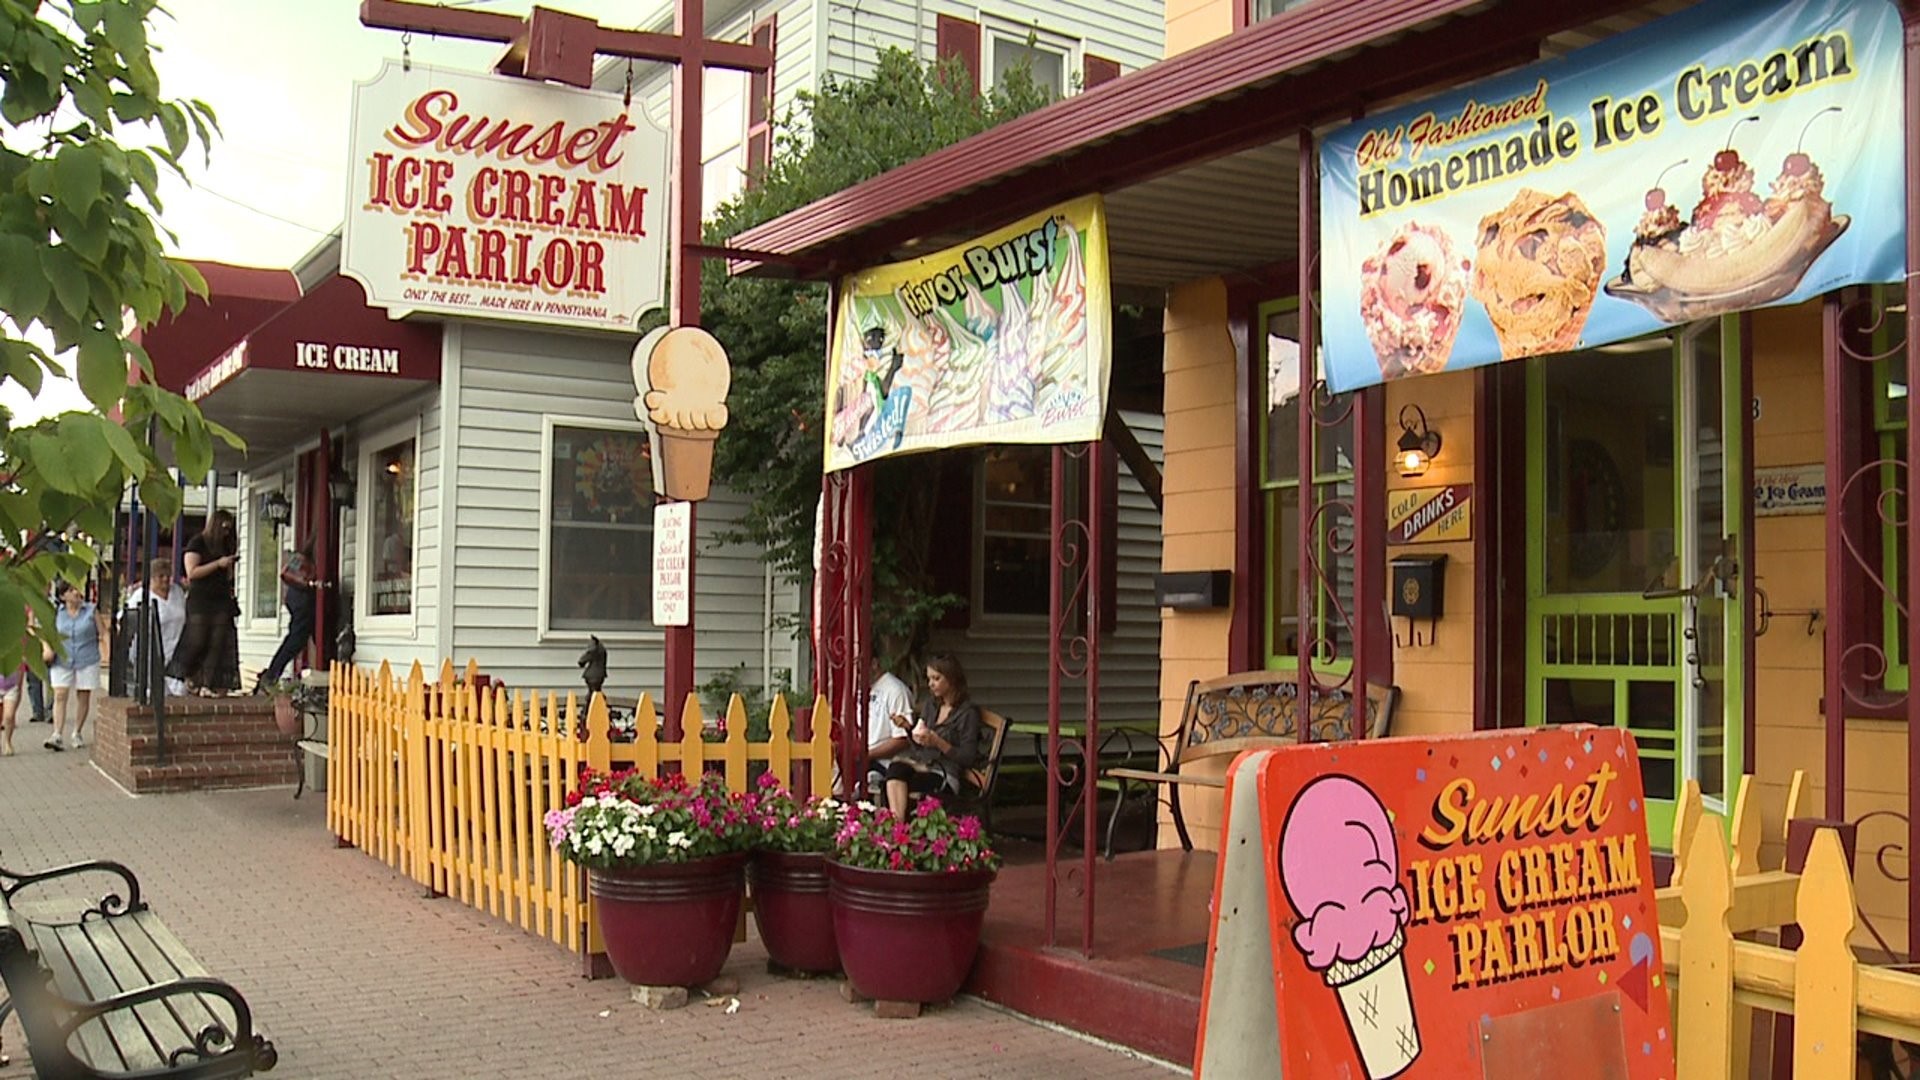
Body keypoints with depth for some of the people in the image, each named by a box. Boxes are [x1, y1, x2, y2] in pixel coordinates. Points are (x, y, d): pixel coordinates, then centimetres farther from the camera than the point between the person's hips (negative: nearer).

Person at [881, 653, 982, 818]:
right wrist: (907, 727, 2)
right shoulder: (931, 704, 17)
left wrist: (938, 742, -17)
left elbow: (967, 758, -6)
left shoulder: (968, 712, -2)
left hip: (946, 773, -5)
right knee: (896, 767, -31)